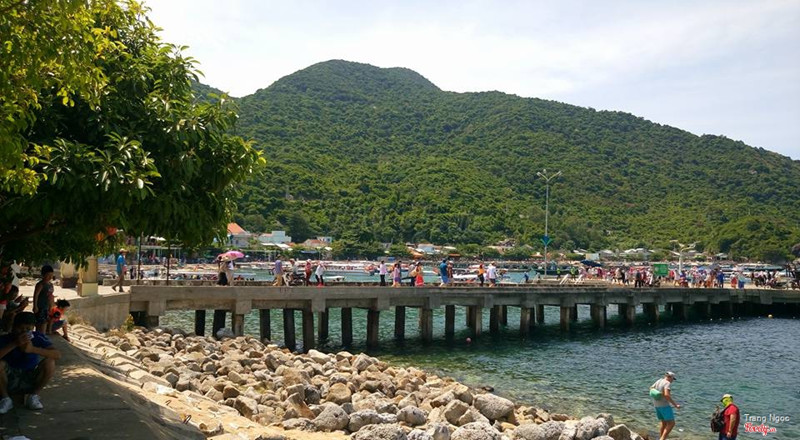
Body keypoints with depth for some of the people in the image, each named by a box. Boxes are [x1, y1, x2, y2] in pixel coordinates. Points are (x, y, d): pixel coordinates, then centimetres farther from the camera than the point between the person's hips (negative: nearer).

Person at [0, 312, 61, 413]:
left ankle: (33, 395, -5)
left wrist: (33, 349, -36)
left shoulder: (38, 338, -14)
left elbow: (58, 355, -26)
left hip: (30, 380, 1)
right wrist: (15, 344, -39)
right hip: (10, 379, 0)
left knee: (49, 362, -25)